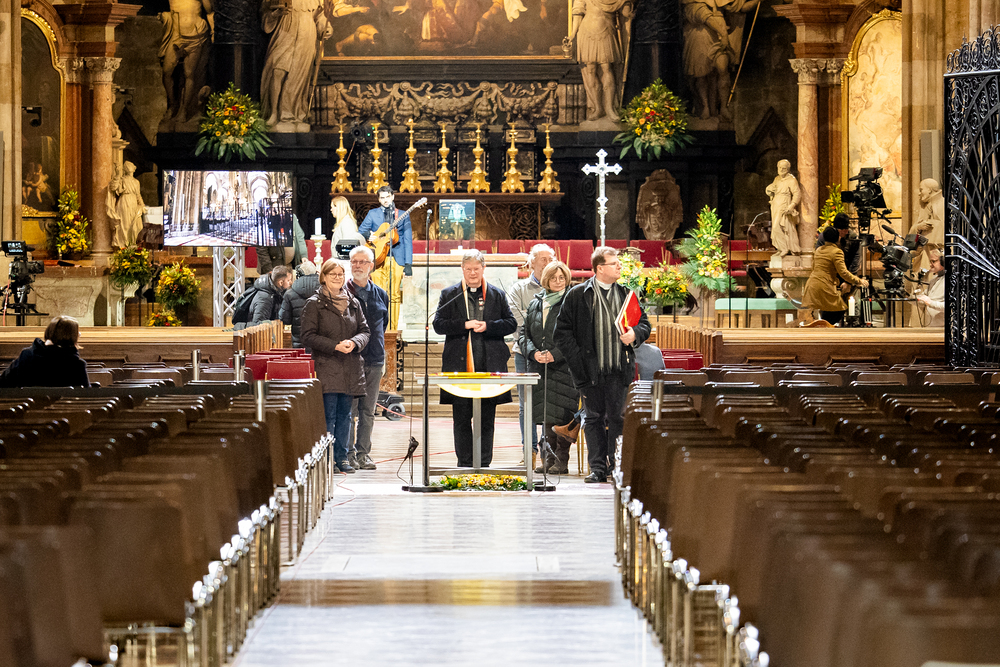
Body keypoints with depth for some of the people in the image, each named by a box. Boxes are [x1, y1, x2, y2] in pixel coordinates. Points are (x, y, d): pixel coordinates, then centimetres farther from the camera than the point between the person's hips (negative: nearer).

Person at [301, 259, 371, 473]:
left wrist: (354, 343, -8)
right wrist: (335, 346, -16)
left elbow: (364, 330, 14)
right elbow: (308, 336, -6)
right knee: (328, 414, -8)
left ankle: (341, 457, 14)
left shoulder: (353, 303, 13)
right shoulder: (314, 304, -1)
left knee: (345, 414, 8)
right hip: (326, 366, -5)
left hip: (350, 368, 5)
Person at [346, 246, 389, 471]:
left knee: (368, 410, 7)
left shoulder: (380, 295, 13)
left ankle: (363, 454, 12)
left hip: (374, 359, 4)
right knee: (349, 410, -4)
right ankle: (349, 454, 0)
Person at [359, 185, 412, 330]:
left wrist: (408, 264, -1)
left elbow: (408, 240, 8)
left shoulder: (403, 215, 13)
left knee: (395, 295, -2)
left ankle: (393, 328, 2)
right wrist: (368, 235, -12)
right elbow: (360, 233, 13)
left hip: (397, 260, 0)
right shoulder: (373, 214, 13)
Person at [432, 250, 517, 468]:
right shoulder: (450, 294, 8)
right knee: (461, 418, 2)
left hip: (489, 365, 1)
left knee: (487, 419, 4)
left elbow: (511, 324, 8)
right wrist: (464, 325, -11)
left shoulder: (497, 295, 10)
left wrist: (487, 326, -8)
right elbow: (438, 325, 2)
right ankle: (464, 464, 8)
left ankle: (484, 464, 9)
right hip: (459, 365, -1)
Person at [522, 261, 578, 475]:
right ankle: (548, 458, 13)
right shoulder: (535, 304, 14)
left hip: (564, 367, -5)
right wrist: (533, 352, -4)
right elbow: (524, 333, 15)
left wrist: (555, 354, -15)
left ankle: (562, 461, -2)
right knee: (545, 415, 7)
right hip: (539, 367, 5)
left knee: (562, 414, -7)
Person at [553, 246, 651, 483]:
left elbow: (644, 322, 18)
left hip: (619, 368, 2)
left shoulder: (626, 294, 10)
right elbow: (562, 332, -1)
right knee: (594, 418, 4)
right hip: (591, 369, -2)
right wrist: (577, 359, -8)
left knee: (618, 417, 0)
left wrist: (635, 334, -5)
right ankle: (598, 468, 9)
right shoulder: (578, 295, 0)